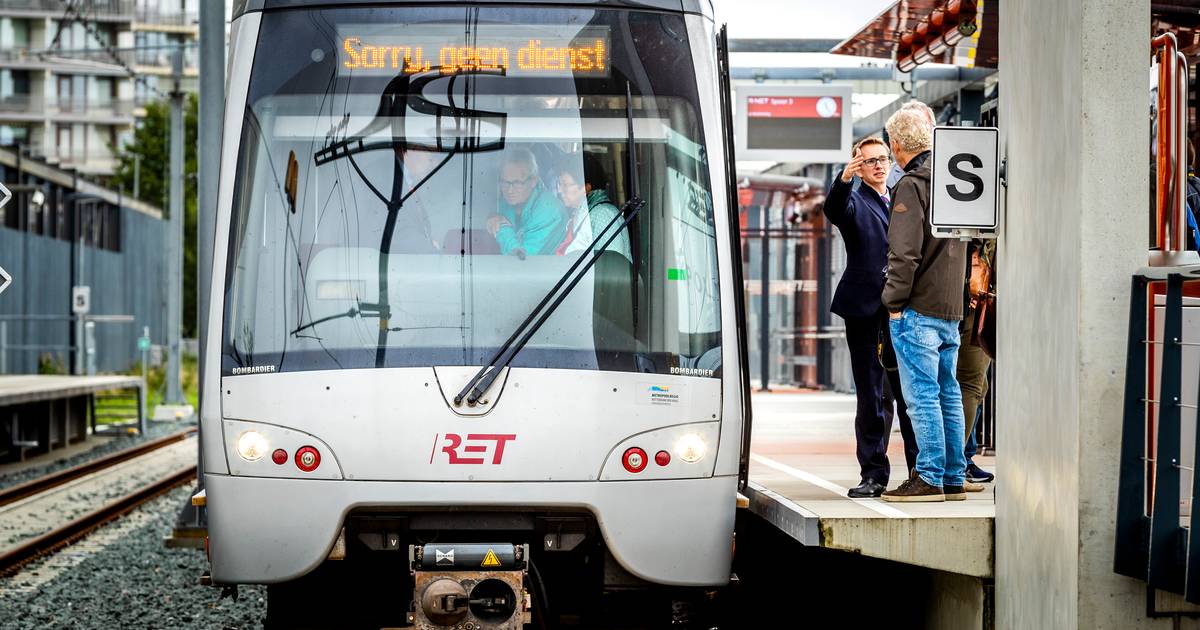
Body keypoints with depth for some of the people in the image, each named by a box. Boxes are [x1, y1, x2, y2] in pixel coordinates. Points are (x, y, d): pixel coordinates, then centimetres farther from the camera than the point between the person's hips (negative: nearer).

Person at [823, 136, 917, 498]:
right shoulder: (855, 201, 3)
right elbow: (834, 211, -21)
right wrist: (843, 179, -40)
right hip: (866, 310, -4)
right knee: (871, 396, 0)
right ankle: (874, 473, 4)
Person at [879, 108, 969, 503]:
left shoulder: (912, 185, -12)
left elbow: (905, 252, -17)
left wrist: (894, 302, -11)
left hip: (918, 308, -8)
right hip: (950, 307, 8)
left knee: (922, 396, -6)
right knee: (948, 393, 11)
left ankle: (930, 478, -5)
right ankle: (954, 478, 14)